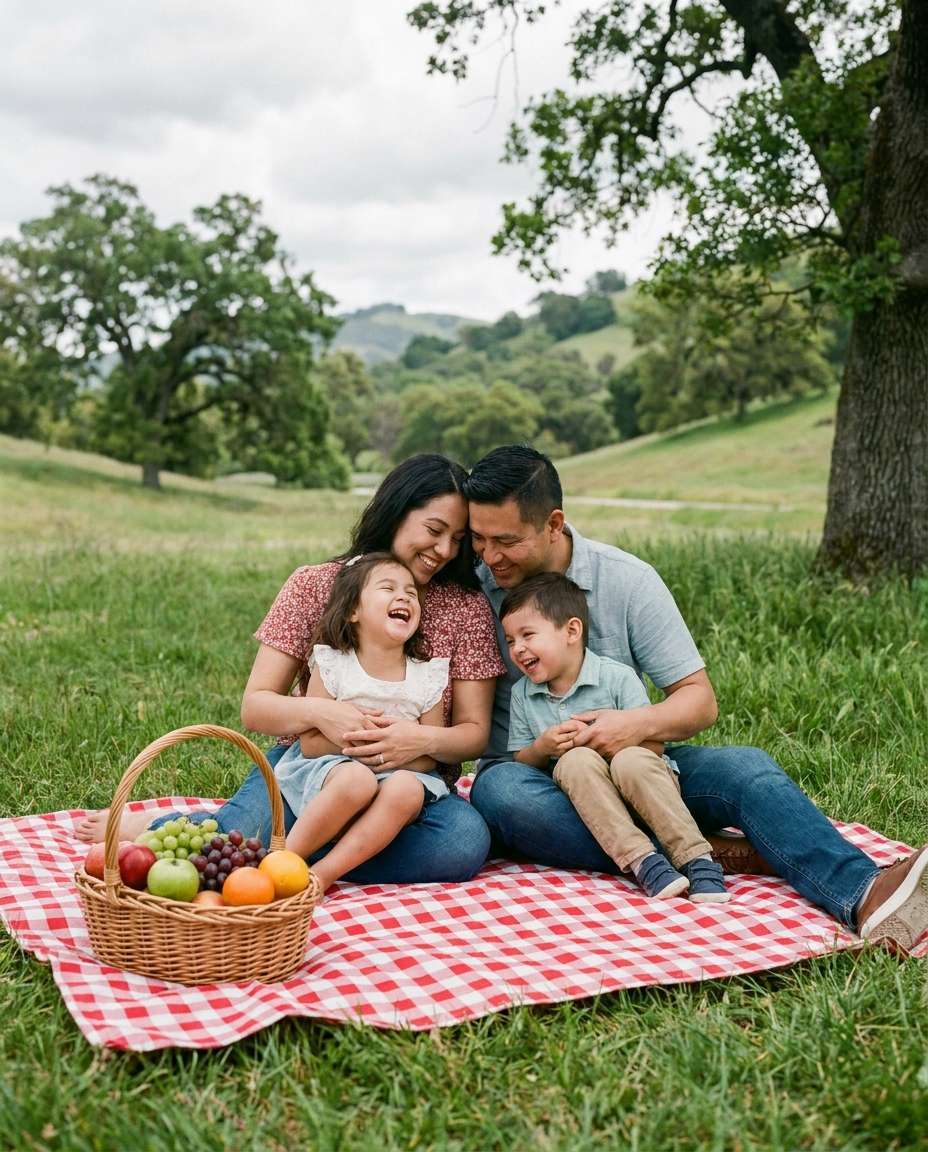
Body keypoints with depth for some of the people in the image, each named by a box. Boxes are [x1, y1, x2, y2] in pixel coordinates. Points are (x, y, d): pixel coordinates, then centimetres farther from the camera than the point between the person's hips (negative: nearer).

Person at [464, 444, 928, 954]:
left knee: (745, 768, -24)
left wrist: (638, 724, -24)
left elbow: (699, 700, -3)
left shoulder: (627, 580, -5)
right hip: (525, 770, -1)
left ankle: (865, 896, -48)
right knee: (503, 793, -36)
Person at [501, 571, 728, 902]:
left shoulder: (617, 677, -9)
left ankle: (696, 860, -33)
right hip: (585, 797, 3)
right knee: (576, 760, -30)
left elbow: (654, 747, -10)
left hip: (639, 791, -2)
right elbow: (518, 763, 9)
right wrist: (541, 747, -12)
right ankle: (639, 860, -37)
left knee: (631, 759, -36)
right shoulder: (522, 694, 5)